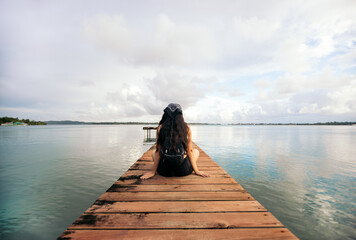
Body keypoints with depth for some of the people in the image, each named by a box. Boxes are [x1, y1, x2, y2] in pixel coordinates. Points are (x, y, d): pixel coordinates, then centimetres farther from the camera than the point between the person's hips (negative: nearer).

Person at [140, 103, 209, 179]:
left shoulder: (160, 127, -6)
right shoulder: (186, 127, -6)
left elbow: (158, 151, -3)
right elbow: (189, 151, -3)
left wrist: (153, 171, 6)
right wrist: (196, 171, 7)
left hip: (165, 171, 1)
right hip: (183, 170, -1)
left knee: (154, 153, 32)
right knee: (196, 151, 28)